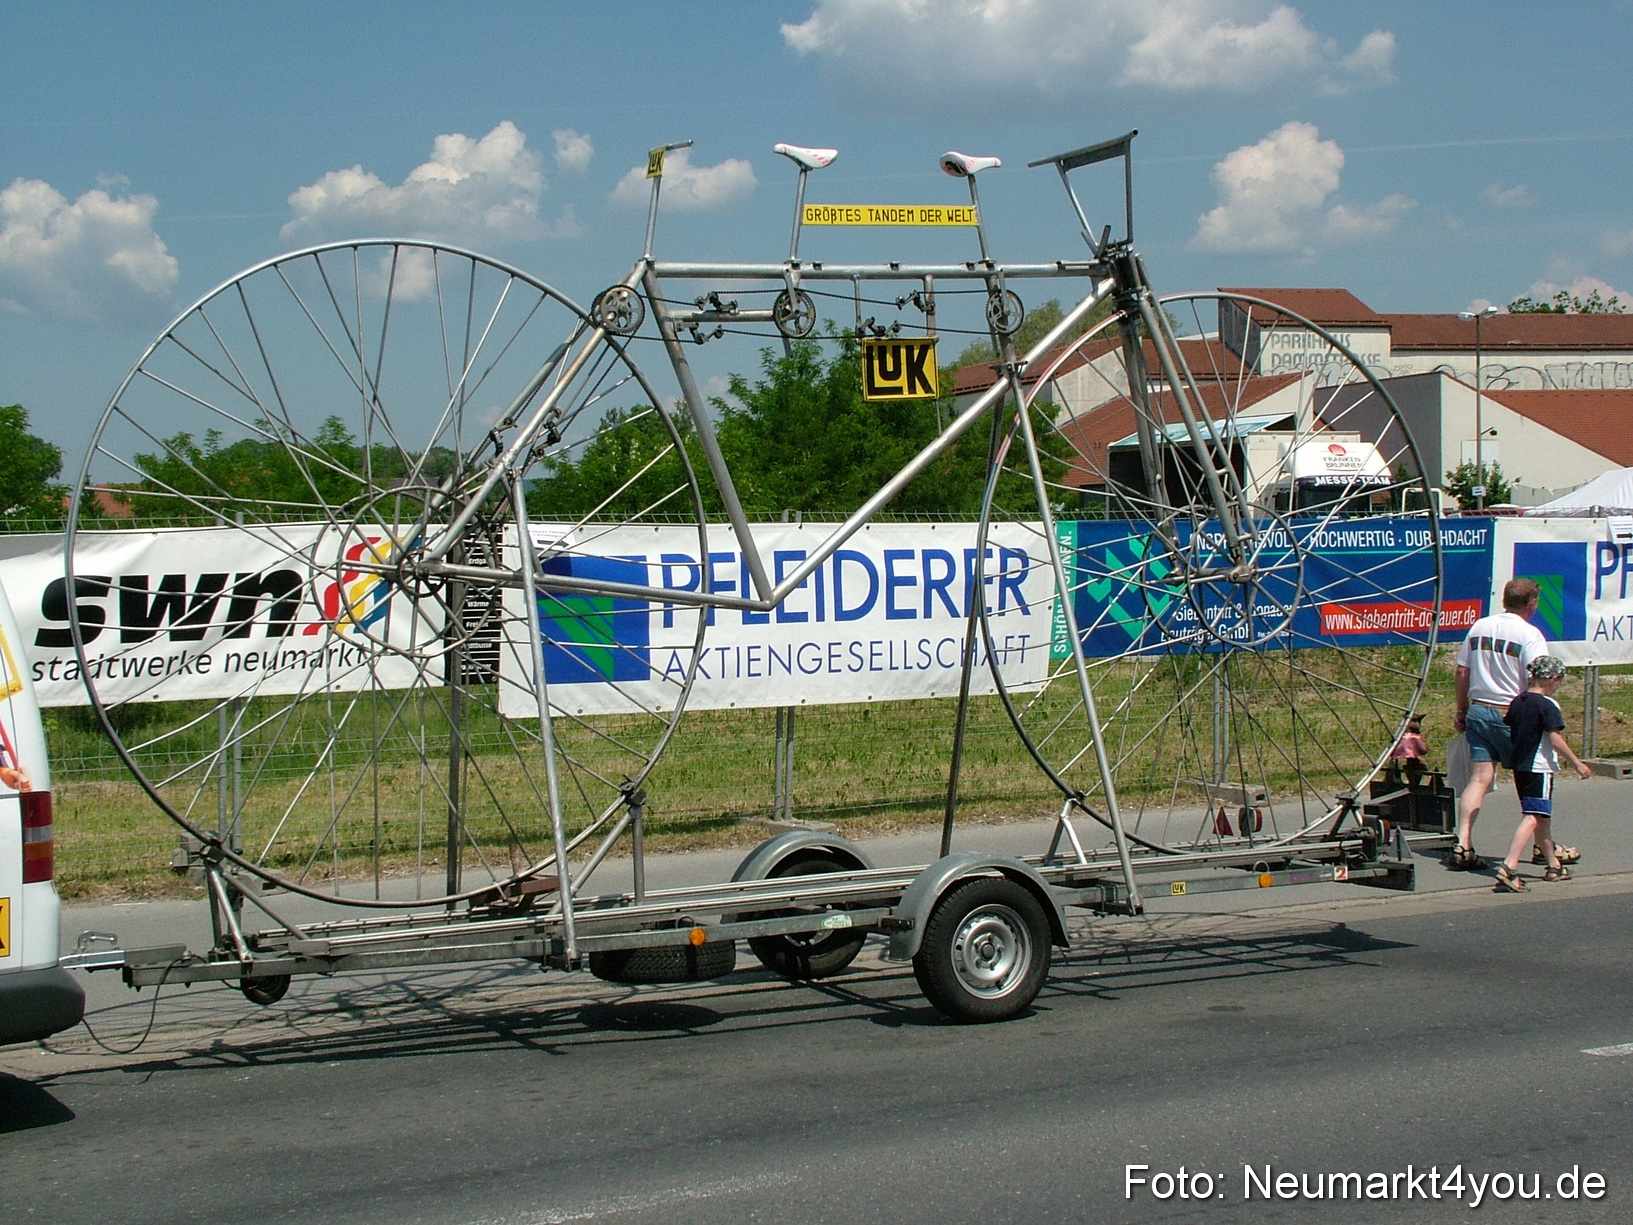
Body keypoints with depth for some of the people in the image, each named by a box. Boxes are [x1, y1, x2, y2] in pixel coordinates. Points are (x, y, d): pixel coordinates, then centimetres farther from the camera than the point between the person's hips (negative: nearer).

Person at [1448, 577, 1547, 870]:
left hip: (1477, 711, 5)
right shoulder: (1530, 635, -9)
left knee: (1479, 779, 1)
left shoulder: (1479, 626, 9)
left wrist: (1461, 711, 21)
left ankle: (1463, 845, -11)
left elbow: (1462, 672, 13)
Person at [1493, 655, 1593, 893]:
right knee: (1533, 818, -12)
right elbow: (1555, 739, -17)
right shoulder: (1547, 706, -13)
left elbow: (1509, 730, 15)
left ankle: (1553, 865, 35)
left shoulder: (1517, 702, 9)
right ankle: (1508, 868, -25)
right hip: (1540, 769, -9)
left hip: (1520, 767, 9)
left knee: (1543, 818, 21)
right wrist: (1577, 763, -10)